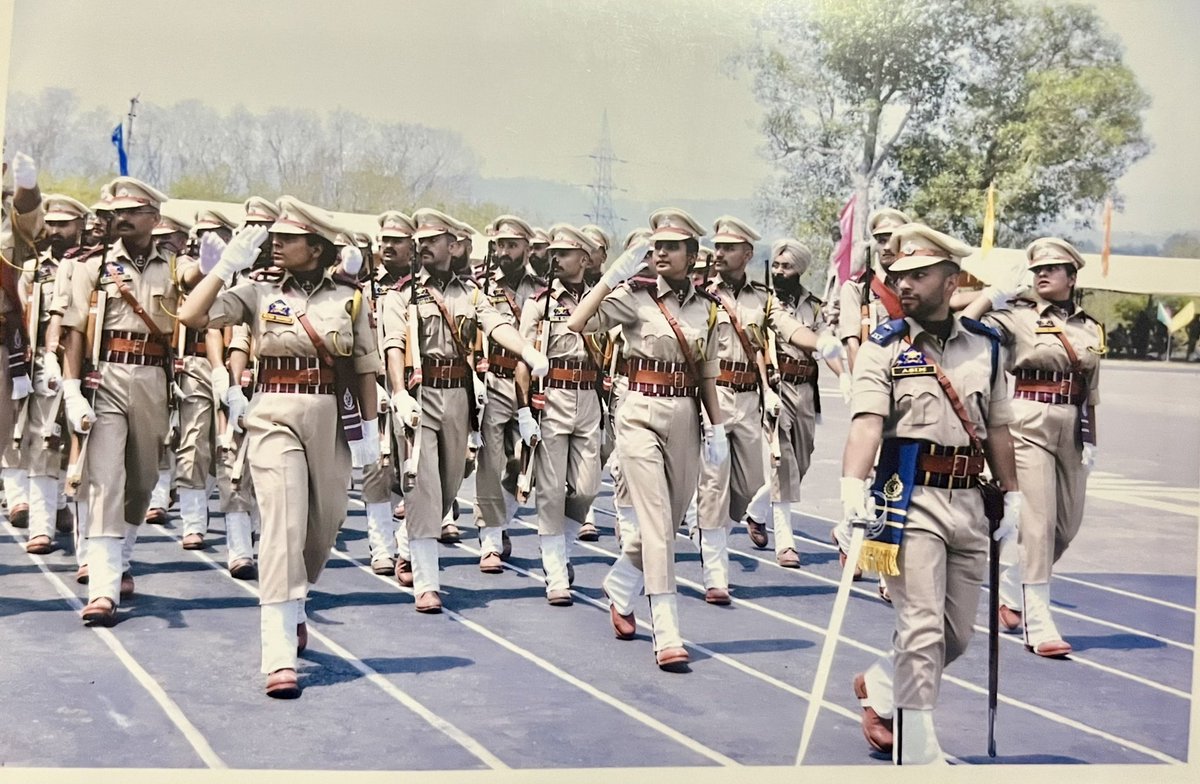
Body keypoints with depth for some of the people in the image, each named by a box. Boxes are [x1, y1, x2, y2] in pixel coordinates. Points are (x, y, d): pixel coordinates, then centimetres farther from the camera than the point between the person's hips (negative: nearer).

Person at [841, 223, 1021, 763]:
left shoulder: (985, 345, 8)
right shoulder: (883, 347, -5)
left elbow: (996, 428, 14)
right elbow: (867, 420, -19)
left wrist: (1012, 496, 14)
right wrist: (852, 488, -34)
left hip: (968, 505, 5)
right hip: (911, 502, -5)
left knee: (957, 635, 14)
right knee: (922, 631, -8)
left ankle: (879, 686, 39)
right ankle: (916, 752, 1)